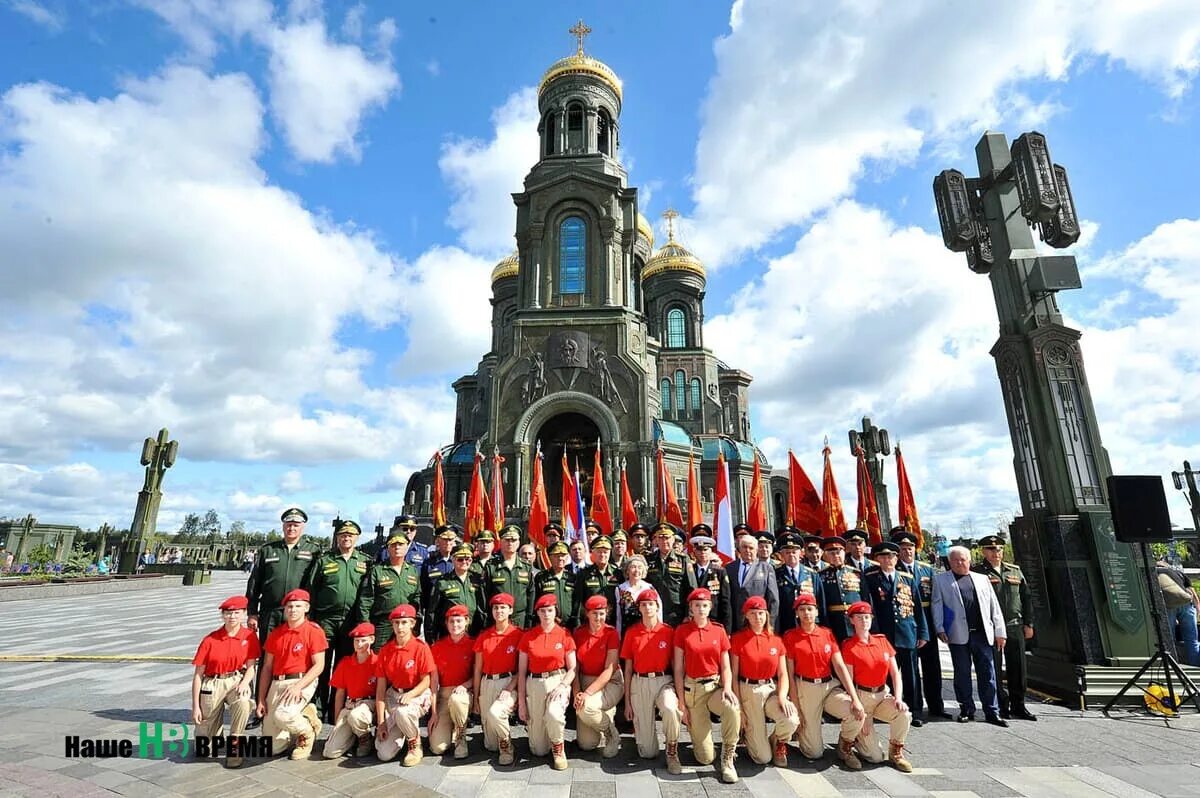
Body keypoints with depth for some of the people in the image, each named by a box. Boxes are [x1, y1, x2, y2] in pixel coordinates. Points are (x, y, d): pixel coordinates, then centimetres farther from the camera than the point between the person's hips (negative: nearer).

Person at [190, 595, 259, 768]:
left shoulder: (249, 636, -5)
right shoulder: (210, 640, -8)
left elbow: (251, 666, -2)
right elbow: (198, 674, -2)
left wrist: (245, 682, -23)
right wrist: (195, 706, -3)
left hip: (236, 680, 0)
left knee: (243, 702, -36)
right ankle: (214, 730, 43)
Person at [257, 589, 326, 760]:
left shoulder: (313, 631, -6)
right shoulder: (275, 633, 11)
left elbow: (319, 666, -10)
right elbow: (267, 667, 13)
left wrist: (298, 686, -22)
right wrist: (261, 700, 8)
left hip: (302, 683, -5)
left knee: (281, 715, -33)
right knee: (273, 747, 1)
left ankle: (308, 732, -1)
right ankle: (302, 717, 28)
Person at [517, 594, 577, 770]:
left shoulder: (565, 635, -2)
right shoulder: (528, 637, 1)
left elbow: (572, 668, 2)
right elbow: (522, 672, 4)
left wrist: (562, 686, -16)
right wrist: (521, 701, 1)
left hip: (558, 682, -1)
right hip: (534, 685, 2)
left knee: (554, 713, -35)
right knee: (538, 750, 1)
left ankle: (558, 748, -3)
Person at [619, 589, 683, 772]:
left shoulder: (669, 631, -2)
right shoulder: (632, 633, 1)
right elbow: (628, 669, 6)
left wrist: (680, 695, -7)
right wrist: (627, 702, 5)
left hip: (664, 681, -1)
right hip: (639, 684, 1)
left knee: (670, 708, -37)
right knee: (648, 752, 2)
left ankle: (672, 754, -10)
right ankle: (640, 731, 38)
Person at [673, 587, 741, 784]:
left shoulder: (719, 631, 2)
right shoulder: (682, 631, -4)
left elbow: (725, 667, 5)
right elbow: (679, 669, -3)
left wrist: (727, 688, -15)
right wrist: (682, 703, -5)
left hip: (715, 686, 2)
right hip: (692, 689, -1)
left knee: (733, 709, -35)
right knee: (705, 757, -4)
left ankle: (727, 761, -11)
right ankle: (696, 732, 32)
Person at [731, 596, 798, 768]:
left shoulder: (776, 640, 4)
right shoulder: (738, 639, -6)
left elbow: (783, 674, 3)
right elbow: (734, 675, -5)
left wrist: (782, 696, -16)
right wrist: (739, 709, -9)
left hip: (772, 690, 3)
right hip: (749, 692, -3)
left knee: (792, 720, -29)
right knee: (763, 757, -7)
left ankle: (778, 743, 8)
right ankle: (747, 734, 29)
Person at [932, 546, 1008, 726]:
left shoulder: (982, 579, 14)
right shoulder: (941, 580, 7)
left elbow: (994, 606, 12)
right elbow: (937, 605, 2)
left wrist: (1000, 631, 6)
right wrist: (940, 629, -6)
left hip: (982, 633, 2)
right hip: (958, 635, -2)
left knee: (987, 674, 5)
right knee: (962, 674, 6)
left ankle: (992, 712, 15)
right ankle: (967, 710, 17)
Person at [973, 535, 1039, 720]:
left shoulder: (1015, 571, 13)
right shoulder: (977, 572, -3)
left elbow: (1026, 598, 16)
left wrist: (1028, 624, 10)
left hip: (1015, 627, 4)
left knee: (1018, 668, 8)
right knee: (994, 669, 2)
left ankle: (1018, 706, 21)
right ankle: (1001, 707, 13)